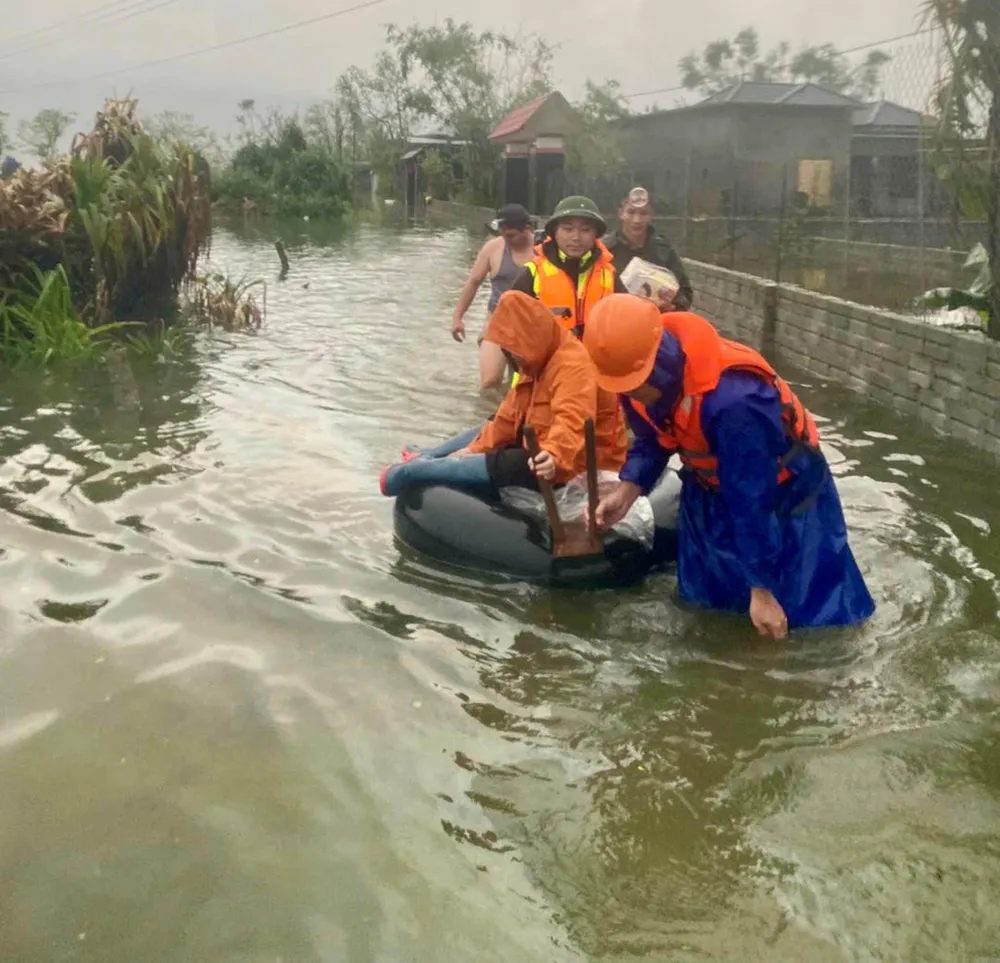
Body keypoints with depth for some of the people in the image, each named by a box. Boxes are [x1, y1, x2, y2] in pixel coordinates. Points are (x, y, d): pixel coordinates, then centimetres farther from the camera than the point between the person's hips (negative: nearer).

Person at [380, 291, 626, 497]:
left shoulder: (573, 366, -26)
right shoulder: (539, 363, 8)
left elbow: (571, 423, -42)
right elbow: (511, 416, 12)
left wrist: (554, 456, -60)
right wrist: (475, 449, 9)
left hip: (577, 462, -11)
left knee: (498, 465, -19)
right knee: (490, 429, 21)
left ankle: (407, 472, -5)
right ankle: (426, 459, 31)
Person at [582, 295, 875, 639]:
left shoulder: (733, 402, -43)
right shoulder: (637, 376, -21)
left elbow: (750, 504, -34)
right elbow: (652, 441, 0)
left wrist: (762, 589, -25)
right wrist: (626, 490, -19)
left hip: (783, 491, -6)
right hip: (711, 488, 6)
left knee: (810, 611, -1)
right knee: (704, 600, 16)